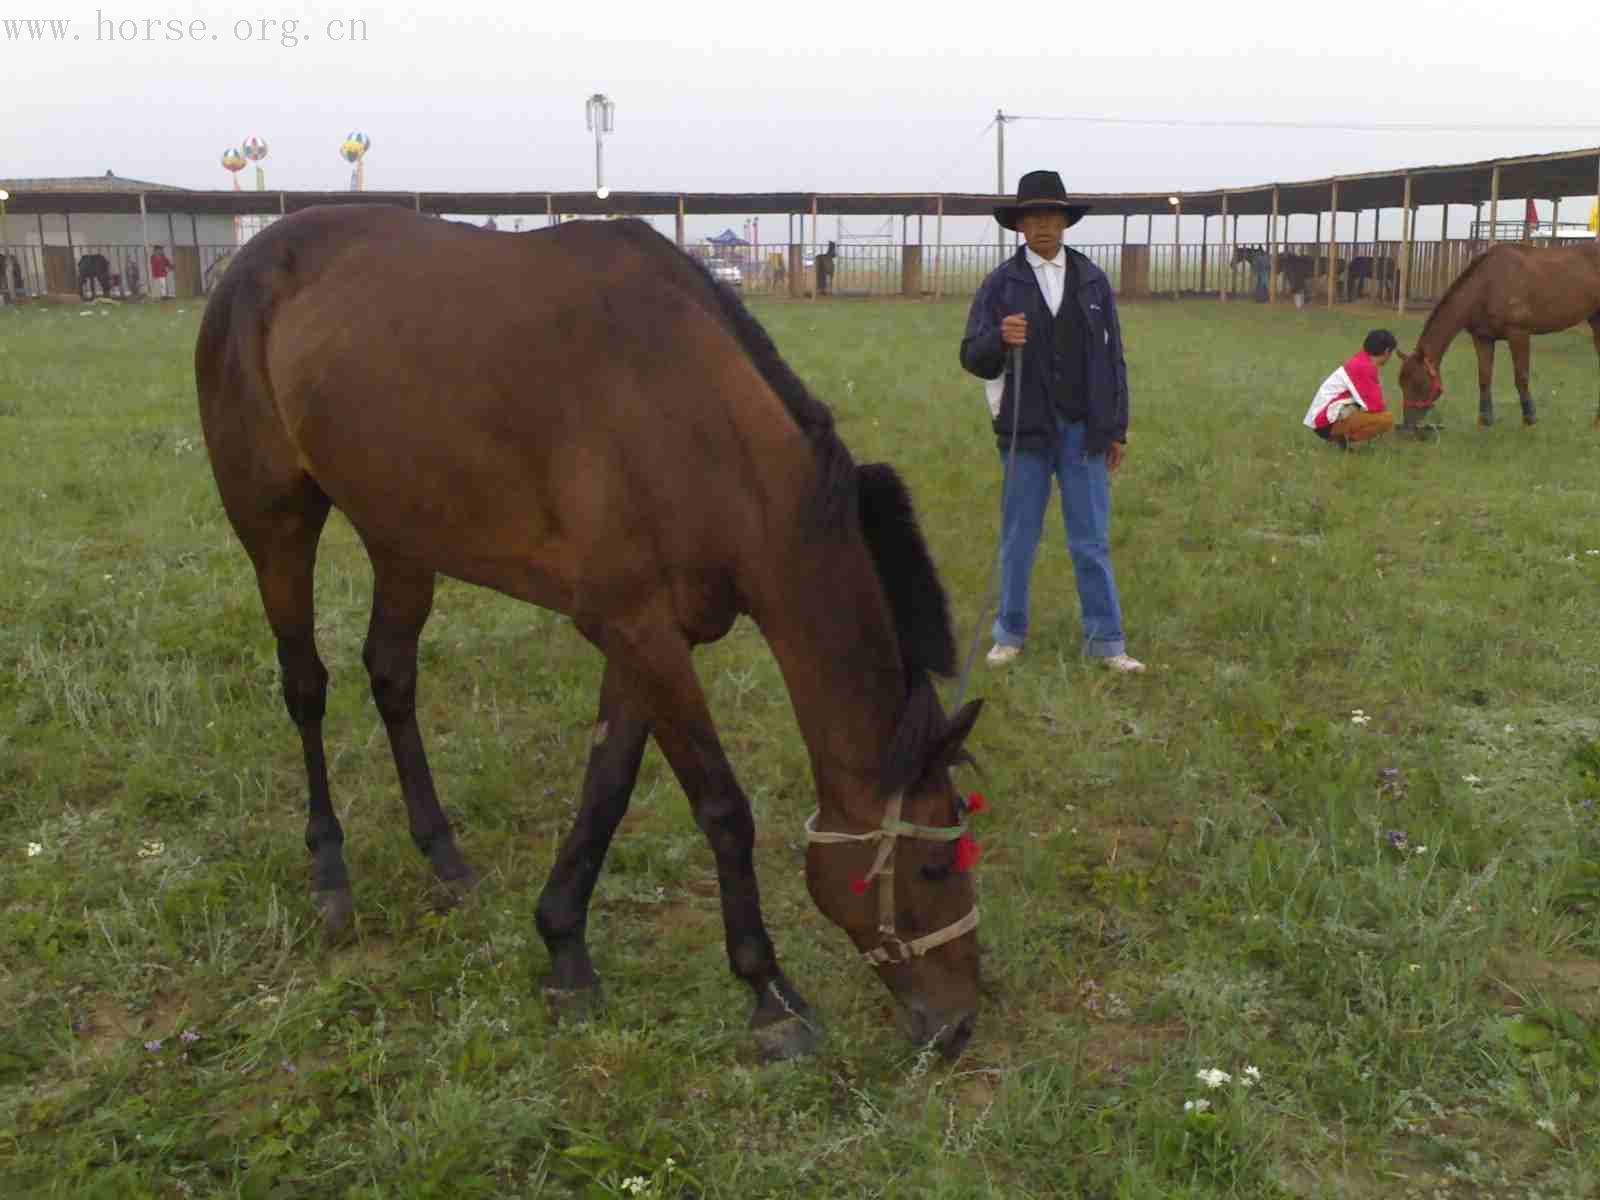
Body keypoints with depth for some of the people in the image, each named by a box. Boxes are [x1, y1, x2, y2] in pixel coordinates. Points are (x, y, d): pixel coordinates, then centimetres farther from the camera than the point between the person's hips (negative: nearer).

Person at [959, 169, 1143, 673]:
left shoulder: (1093, 281, 6)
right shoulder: (1001, 283, -1)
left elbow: (1113, 358, 8)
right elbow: (972, 357, -5)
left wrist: (1117, 429, 5)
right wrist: (999, 338, -26)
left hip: (1084, 431, 1)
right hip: (1026, 431, -1)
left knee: (1092, 543, 5)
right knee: (1018, 540, 9)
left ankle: (1105, 641, 12)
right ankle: (1010, 634, 22)